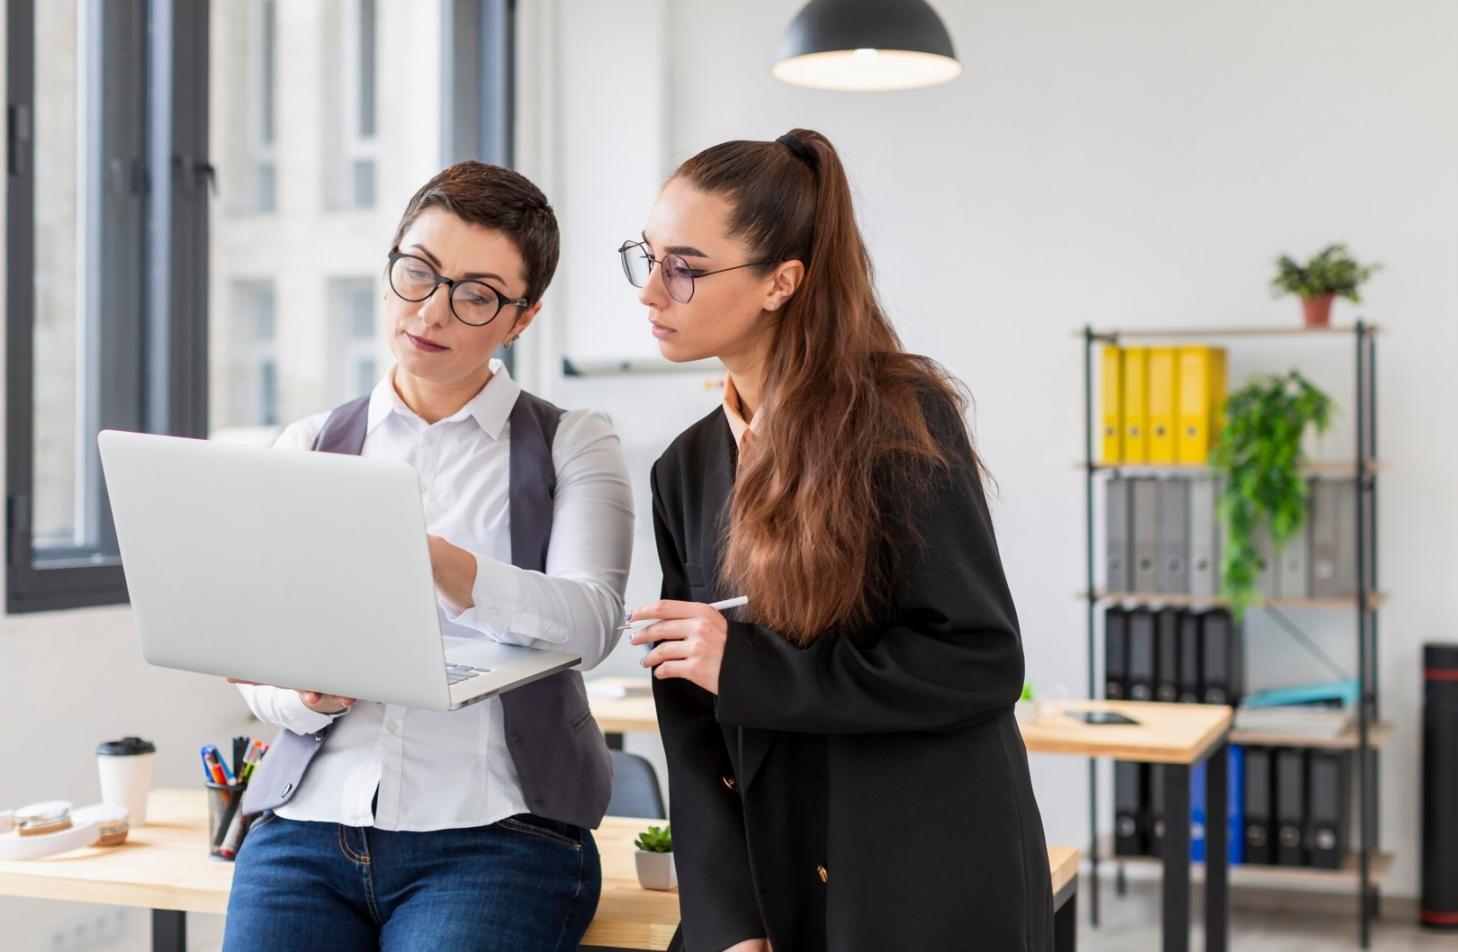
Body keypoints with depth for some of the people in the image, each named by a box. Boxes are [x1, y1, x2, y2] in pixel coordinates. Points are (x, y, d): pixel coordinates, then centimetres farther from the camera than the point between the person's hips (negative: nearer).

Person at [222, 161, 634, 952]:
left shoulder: (572, 445, 6)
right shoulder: (306, 450, 14)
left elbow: (589, 621, -13)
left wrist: (438, 562, -30)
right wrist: (307, 697, -14)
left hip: (494, 833, -2)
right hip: (309, 819, 3)